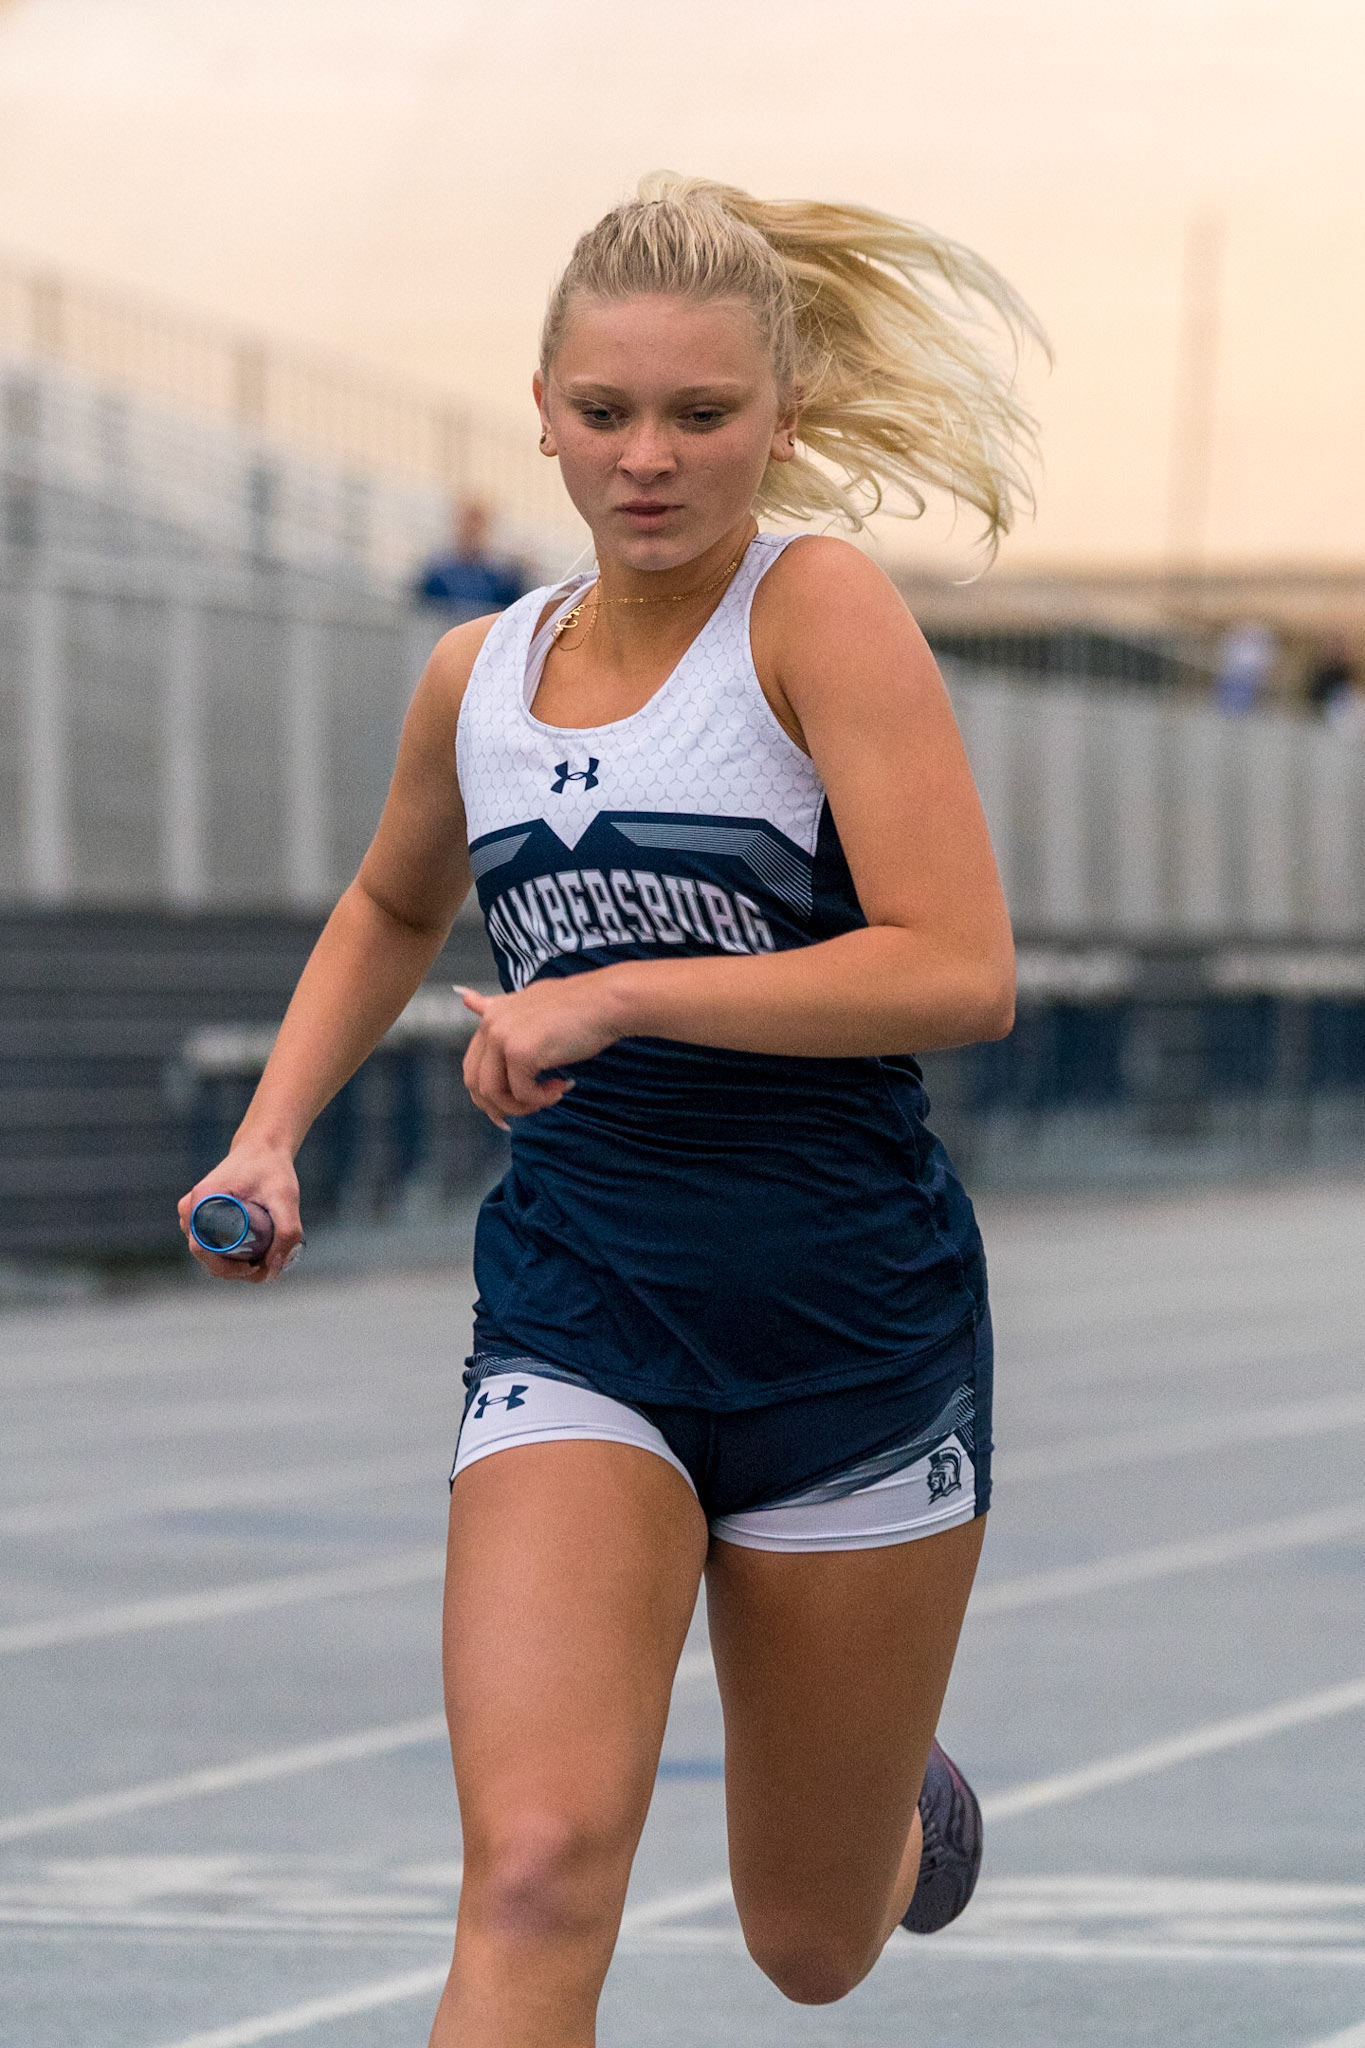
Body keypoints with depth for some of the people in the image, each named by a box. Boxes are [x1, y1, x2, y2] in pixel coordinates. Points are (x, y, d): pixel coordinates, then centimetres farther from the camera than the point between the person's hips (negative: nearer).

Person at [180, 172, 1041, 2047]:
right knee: (536, 1872, -21)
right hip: (574, 1314, 3)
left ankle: (902, 1801, 51)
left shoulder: (824, 612, -10)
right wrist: (270, 1135, 15)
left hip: (850, 1324, -3)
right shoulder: (479, 676, 6)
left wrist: (618, 995, -23)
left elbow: (963, 974, -20)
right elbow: (392, 908, 28)